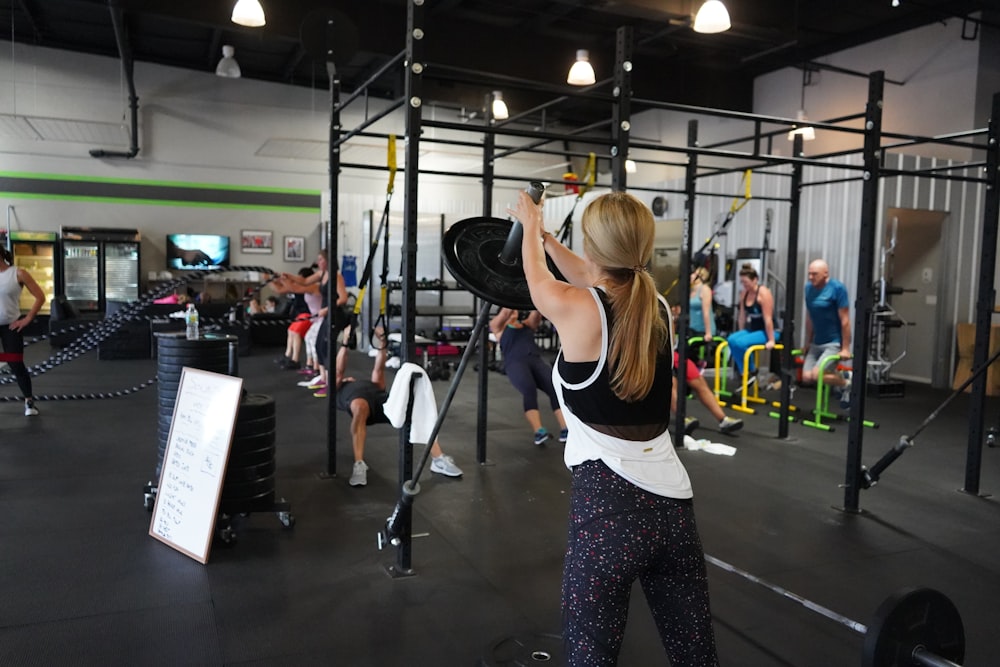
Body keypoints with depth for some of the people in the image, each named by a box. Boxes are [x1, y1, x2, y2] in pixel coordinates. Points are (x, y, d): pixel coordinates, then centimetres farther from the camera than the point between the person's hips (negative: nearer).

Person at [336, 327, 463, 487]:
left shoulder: (372, 385, 49)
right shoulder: (338, 390, 40)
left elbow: (378, 370, 38)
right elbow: (338, 371, 25)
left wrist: (383, 343, 29)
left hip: (382, 398, 4)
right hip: (359, 401, -3)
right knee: (360, 407, -43)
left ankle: (438, 460, -27)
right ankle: (359, 464, -39)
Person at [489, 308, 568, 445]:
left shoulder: (528, 324, 30)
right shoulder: (498, 326, 19)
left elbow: (537, 313, 14)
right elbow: (506, 312, 1)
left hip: (536, 360, 4)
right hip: (515, 362, -4)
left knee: (555, 388, -23)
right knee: (529, 390, -34)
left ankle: (565, 430, -30)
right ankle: (539, 432, -41)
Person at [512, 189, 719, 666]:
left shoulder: (577, 310, -10)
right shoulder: (656, 307, 7)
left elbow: (537, 278, 14)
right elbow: (595, 281, 27)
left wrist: (530, 225, 34)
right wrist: (546, 237, 42)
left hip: (608, 503, -6)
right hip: (672, 502, 6)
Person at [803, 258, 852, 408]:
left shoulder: (837, 288, -15)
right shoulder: (809, 288, 3)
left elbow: (845, 320, -14)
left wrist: (846, 348, -14)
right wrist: (807, 342, 14)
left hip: (834, 343, -7)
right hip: (816, 343, 7)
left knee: (816, 375, -20)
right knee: (807, 377, -3)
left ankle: (846, 383, 8)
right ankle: (838, 376, 24)